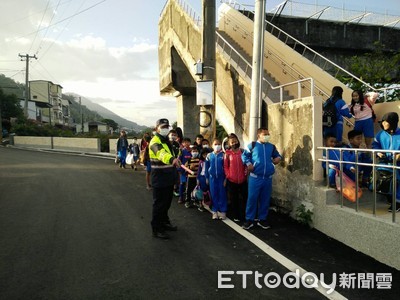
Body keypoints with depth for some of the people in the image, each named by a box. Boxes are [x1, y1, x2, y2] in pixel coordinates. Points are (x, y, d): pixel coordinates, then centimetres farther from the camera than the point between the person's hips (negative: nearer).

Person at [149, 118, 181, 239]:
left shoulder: (166, 140, 14)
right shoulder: (155, 141, -18)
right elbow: (161, 153, -40)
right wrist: (172, 159, -59)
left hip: (168, 179, 9)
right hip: (159, 180, -9)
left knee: (167, 202, 19)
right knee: (159, 204, -1)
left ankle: (164, 222, 36)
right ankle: (156, 229, 9)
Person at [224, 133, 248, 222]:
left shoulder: (243, 152, 5)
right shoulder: (227, 153, 0)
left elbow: (246, 164, 9)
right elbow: (225, 166, 1)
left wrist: (246, 172, -3)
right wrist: (228, 175, -9)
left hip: (243, 180, 1)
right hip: (231, 180, -1)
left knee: (243, 198, 5)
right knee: (233, 199, 9)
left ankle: (243, 215, 16)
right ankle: (235, 216, 20)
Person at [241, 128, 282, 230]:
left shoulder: (272, 147, 10)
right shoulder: (252, 145, 0)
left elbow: (277, 155, 23)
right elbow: (244, 155, 5)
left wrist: (278, 158, 1)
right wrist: (248, 163, -9)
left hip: (268, 178, 4)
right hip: (255, 177, -3)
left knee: (265, 199, 9)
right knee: (252, 198, -2)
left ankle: (262, 219, 22)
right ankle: (249, 219, 9)